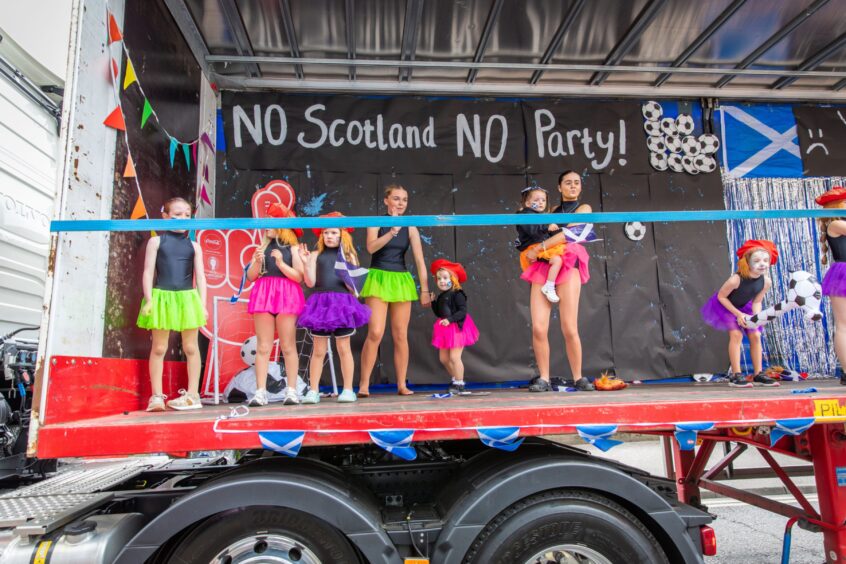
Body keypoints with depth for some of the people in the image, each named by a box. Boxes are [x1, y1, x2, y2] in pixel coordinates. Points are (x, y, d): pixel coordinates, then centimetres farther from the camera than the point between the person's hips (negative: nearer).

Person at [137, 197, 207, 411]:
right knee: (159, 347, 3)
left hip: (188, 298, 1)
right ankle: (157, 396, 9)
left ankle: (192, 394, 12)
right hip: (162, 297, -1)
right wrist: (149, 300, -9)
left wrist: (202, 304, -3)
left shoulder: (193, 246, 10)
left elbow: (200, 276, 5)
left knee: (190, 347, 5)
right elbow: (148, 271, 0)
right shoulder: (156, 241, 5)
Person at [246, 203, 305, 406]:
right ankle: (260, 392, 2)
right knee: (263, 347, 1)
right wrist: (257, 262, -7)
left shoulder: (292, 248, 3)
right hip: (263, 295, 3)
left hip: (286, 296, -3)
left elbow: (299, 276, -4)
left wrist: (281, 263, -14)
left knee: (288, 346, 0)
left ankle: (291, 391, 5)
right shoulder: (262, 248, 13)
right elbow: (250, 277, 10)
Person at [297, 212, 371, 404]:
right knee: (318, 350, 3)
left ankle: (348, 390, 11)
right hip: (321, 302, 1)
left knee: (343, 348, 3)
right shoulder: (316, 255, 9)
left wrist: (351, 280, -11)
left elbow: (355, 283, 10)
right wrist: (306, 263, -10)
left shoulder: (348, 255, 10)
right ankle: (313, 391, 10)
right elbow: (310, 282, 1)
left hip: (342, 302, 0)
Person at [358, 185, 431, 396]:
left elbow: (419, 260, 0)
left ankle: (402, 384, 14)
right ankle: (364, 384, -1)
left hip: (401, 281, 3)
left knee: (400, 335, 5)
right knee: (375, 333, -11)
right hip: (378, 279, -2)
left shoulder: (410, 229, 5)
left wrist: (424, 289, -6)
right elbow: (371, 247, -18)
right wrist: (391, 231, -29)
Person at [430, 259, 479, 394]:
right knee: (443, 358, 12)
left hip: (457, 329, -9)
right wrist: (433, 302, 6)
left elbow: (463, 311, -21)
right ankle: (456, 379, 31)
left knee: (454, 357, -10)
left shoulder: (457, 294, -13)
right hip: (445, 330, 9)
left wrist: (450, 320, -31)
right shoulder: (441, 296, 12)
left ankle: (459, 384, 3)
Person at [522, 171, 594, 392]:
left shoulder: (584, 208, 11)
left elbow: (567, 233, -5)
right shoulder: (552, 210, 25)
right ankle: (543, 379, 1)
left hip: (567, 267, -3)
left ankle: (578, 378, 6)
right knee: (538, 328, -8)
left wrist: (537, 249, -10)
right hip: (542, 267, 3)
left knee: (569, 329, -9)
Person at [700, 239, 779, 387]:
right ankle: (736, 375, -14)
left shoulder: (766, 282, -19)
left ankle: (758, 374, 12)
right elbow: (721, 296, -22)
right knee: (736, 334, -18)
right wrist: (738, 314, -22)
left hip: (744, 307, 6)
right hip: (724, 305, -6)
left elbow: (756, 302, -6)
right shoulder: (736, 279, -36)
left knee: (756, 335, 1)